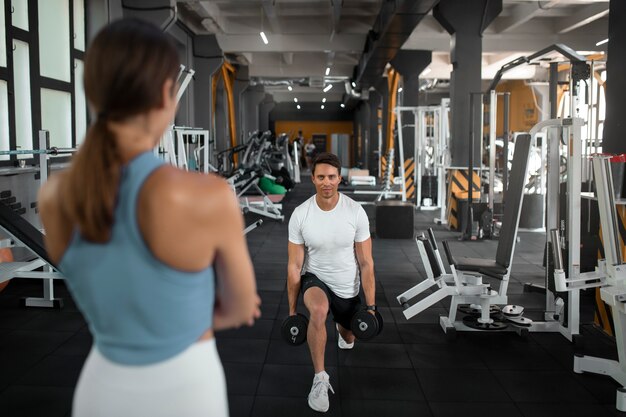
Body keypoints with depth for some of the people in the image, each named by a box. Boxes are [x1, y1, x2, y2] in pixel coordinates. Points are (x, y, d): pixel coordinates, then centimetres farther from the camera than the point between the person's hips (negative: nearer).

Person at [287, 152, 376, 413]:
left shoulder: (356, 212, -18)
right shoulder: (300, 215, -18)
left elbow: (366, 263, -11)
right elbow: (294, 266, -11)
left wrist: (370, 306, -11)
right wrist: (292, 310, -7)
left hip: (348, 287, 2)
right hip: (316, 279, -2)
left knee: (348, 339, 22)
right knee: (318, 310, -38)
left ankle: (343, 328, 63)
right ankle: (320, 378, -20)